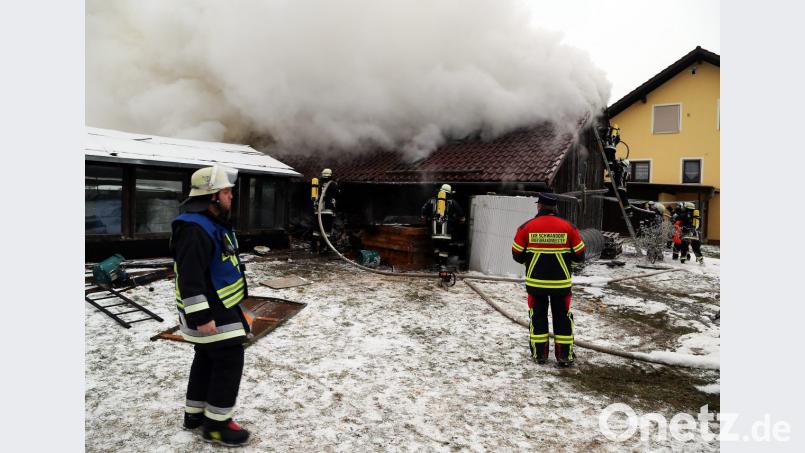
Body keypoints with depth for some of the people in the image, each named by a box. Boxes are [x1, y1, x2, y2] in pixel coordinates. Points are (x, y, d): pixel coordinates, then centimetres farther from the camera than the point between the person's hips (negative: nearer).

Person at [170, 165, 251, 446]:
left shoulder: (213, 223, 11)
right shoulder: (194, 229, -24)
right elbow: (190, 278, -28)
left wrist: (235, 304, 26)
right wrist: (201, 316, -28)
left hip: (220, 307, 11)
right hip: (208, 311, -11)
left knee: (207, 359, 19)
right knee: (230, 360, -5)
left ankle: (195, 414, 33)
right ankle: (216, 425, 8)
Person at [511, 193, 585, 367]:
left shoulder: (526, 227, -8)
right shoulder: (568, 227, -7)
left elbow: (517, 255, -3)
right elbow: (579, 255, -1)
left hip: (535, 282, 0)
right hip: (561, 282, 0)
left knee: (538, 316, 13)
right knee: (562, 317, 12)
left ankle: (539, 353, 19)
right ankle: (564, 356, 16)